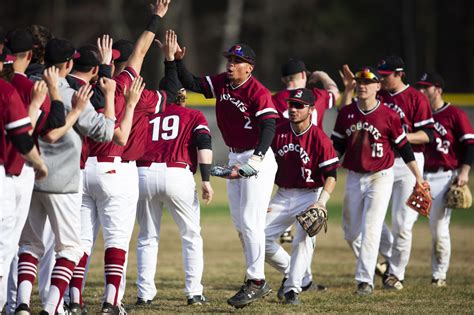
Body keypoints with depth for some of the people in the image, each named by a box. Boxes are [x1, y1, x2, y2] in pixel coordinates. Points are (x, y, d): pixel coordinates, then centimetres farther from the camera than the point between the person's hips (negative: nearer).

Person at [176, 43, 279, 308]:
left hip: (258, 159, -9)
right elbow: (192, 84, 8)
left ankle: (257, 282, -7)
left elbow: (269, 126, -30)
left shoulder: (258, 92, -19)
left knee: (250, 222, -13)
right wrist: (177, 60, -7)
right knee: (240, 224, 12)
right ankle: (257, 280, 19)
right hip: (234, 159, 9)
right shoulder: (222, 83, 4)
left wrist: (256, 158, -43)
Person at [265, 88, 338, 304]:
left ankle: (293, 289, -17)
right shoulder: (278, 132, 0)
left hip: (310, 195, -5)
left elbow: (331, 175, -15)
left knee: (303, 239, -23)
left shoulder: (319, 138, -13)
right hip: (282, 195, 5)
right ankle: (289, 271, 19)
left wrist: (321, 203, -28)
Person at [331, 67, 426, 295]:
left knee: (370, 230, -11)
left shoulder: (388, 115, -7)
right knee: (351, 232, 8)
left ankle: (365, 280, -11)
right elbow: (337, 146, 9)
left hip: (380, 178, -4)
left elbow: (404, 148, 0)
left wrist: (418, 177, 2)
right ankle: (370, 263, 32)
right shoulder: (346, 113, 3)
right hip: (354, 178, 4)